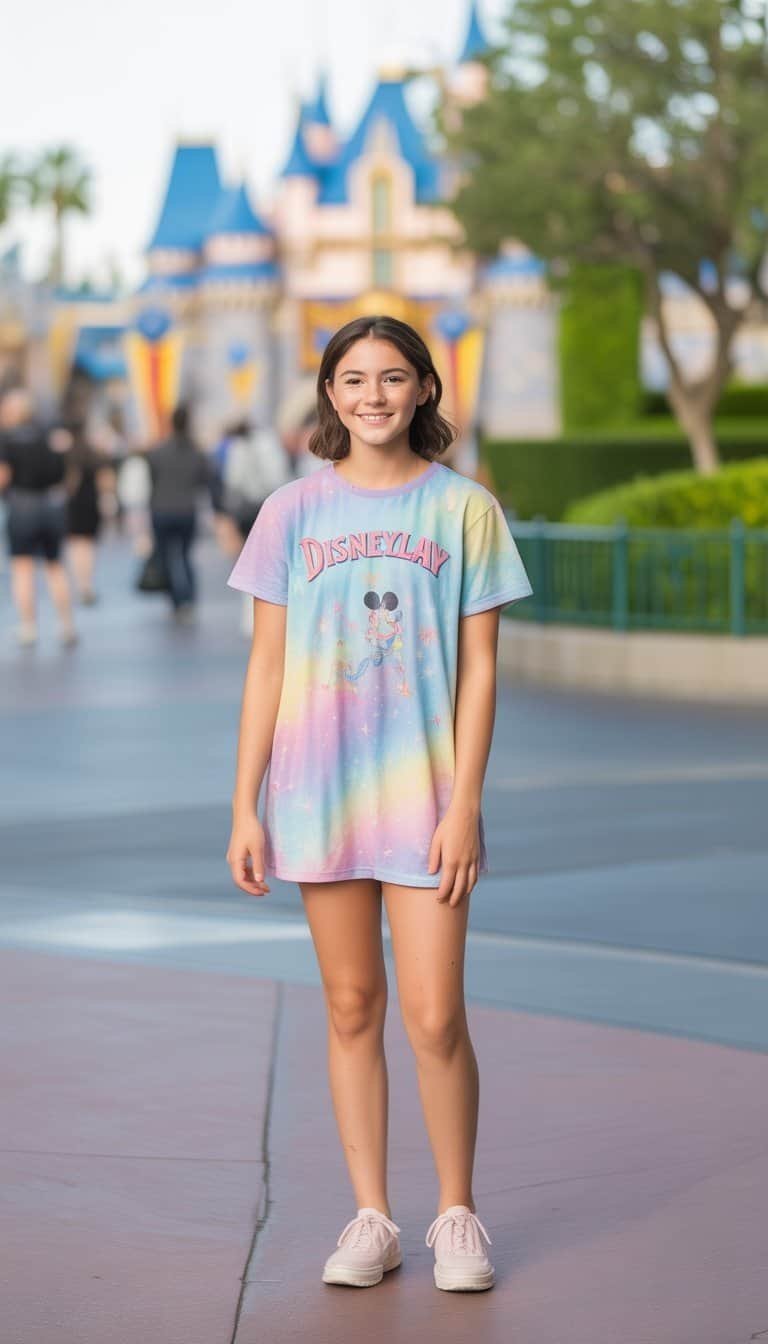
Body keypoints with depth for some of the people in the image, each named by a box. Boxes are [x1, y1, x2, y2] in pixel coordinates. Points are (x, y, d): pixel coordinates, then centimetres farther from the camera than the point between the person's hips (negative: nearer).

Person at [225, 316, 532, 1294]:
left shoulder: (464, 508, 0)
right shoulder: (293, 512, 4)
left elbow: (477, 668, 0)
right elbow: (266, 665, 5)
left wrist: (464, 803, -7)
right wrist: (244, 808, 1)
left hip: (423, 789, -1)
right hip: (318, 791, 2)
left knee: (435, 1018, -4)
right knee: (351, 1008, 8)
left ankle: (457, 1214, 14)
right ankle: (371, 1218, 17)